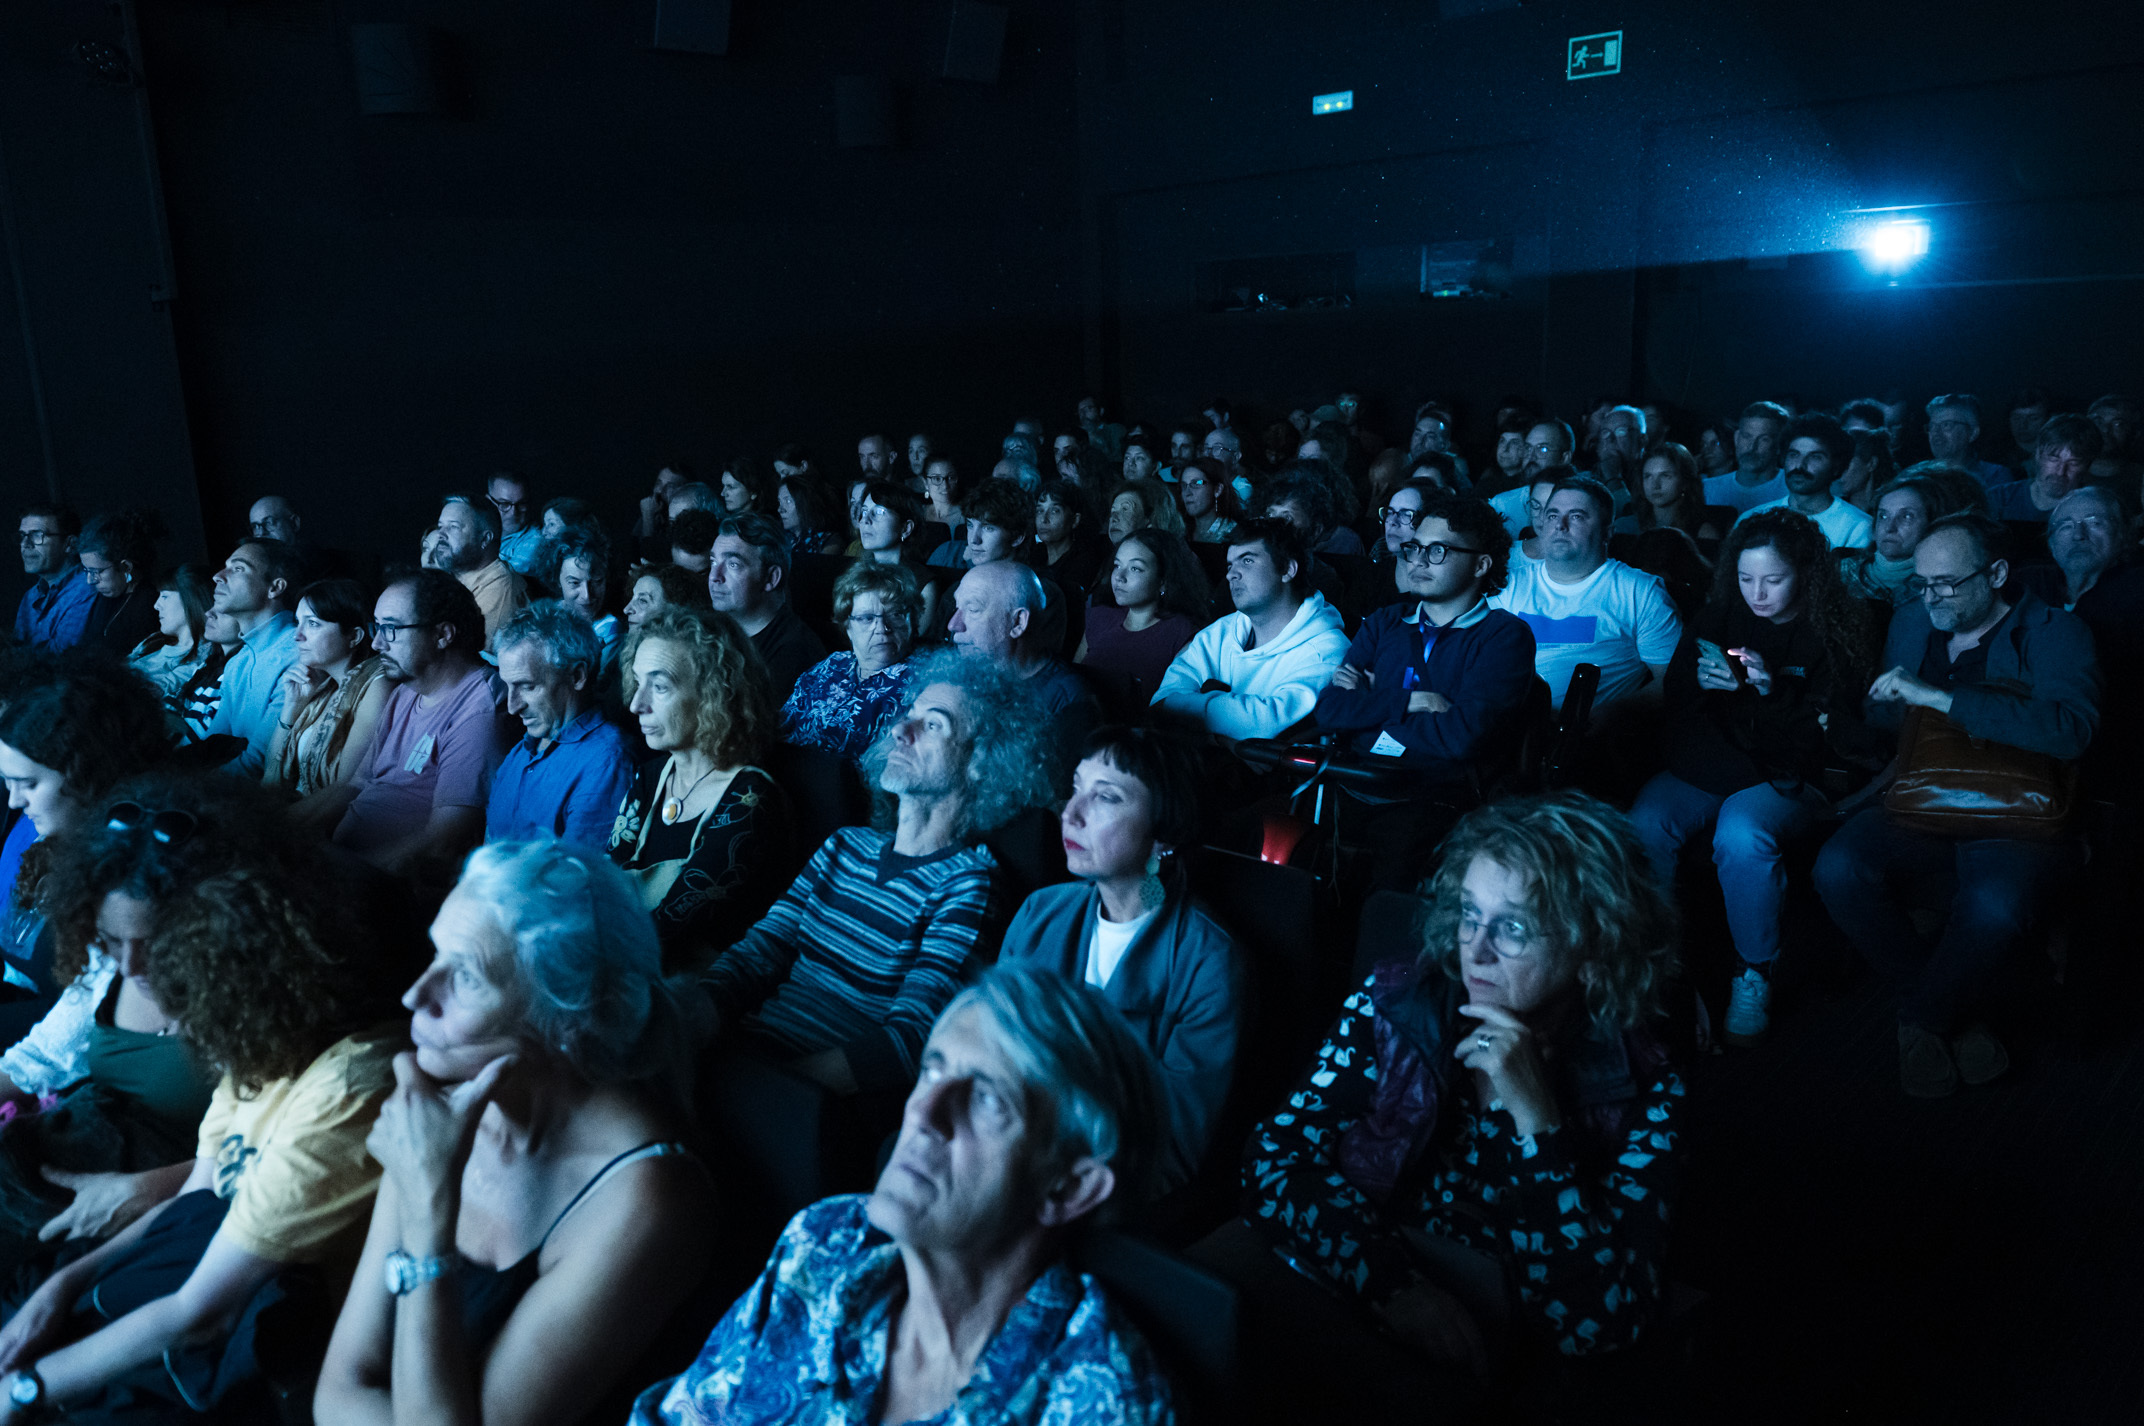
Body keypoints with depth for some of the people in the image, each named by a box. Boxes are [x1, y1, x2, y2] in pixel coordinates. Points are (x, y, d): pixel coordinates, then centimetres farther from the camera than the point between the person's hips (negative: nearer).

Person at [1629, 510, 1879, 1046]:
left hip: (1792, 777, -3)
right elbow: (1676, 703, 12)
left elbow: (1831, 735, -8)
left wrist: (1774, 690, -23)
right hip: (1710, 767, 4)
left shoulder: (1839, 632, -2)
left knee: (1742, 834, -36)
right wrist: (1702, 680, -11)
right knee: (1644, 825, -27)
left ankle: (1755, 975, -15)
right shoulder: (1719, 617, 9)